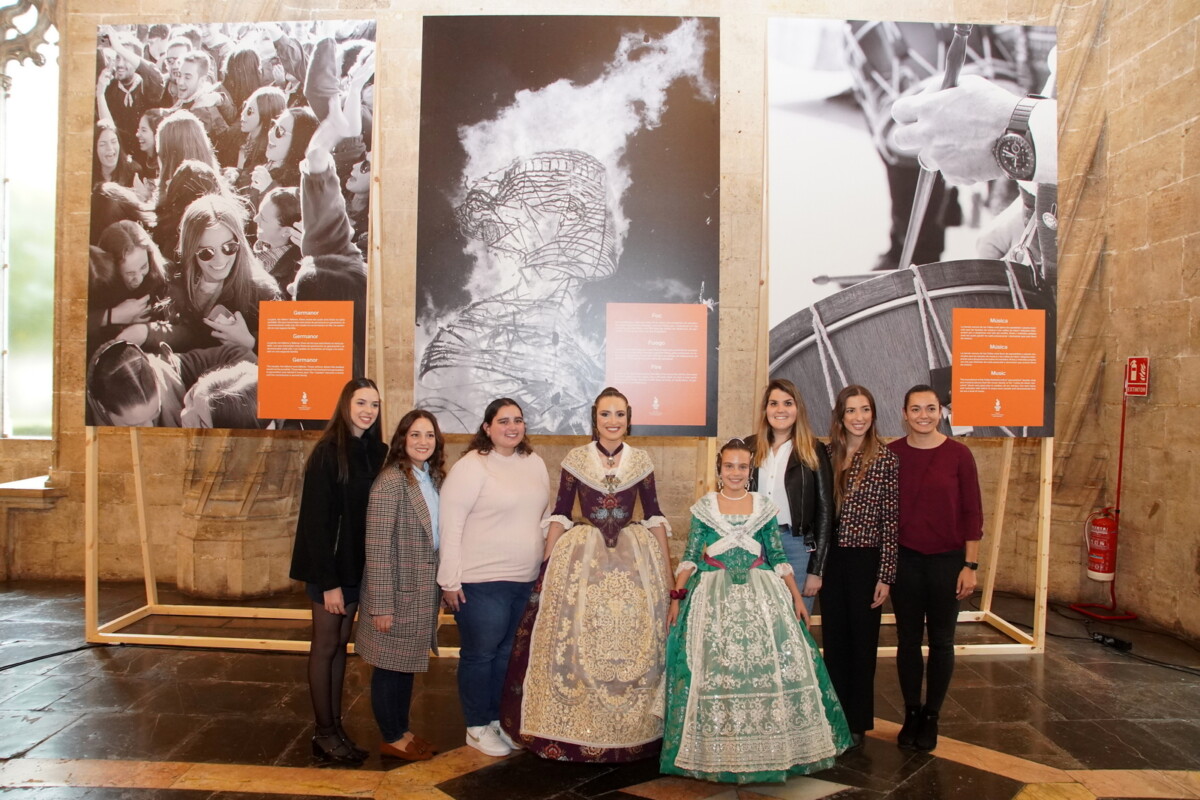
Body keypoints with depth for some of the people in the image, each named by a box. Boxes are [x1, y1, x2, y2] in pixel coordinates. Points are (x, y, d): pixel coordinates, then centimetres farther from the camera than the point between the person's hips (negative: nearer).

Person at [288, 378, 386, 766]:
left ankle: (336, 726, 23)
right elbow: (316, 519, -16)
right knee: (325, 646, 6)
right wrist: (328, 581, -17)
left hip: (358, 563, 6)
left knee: (341, 644, 14)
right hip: (330, 565, -6)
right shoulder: (328, 452, -15)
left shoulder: (377, 452, 2)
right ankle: (325, 734, 17)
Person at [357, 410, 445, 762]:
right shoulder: (390, 481, -18)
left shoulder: (434, 478, 5)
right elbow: (377, 546, -19)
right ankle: (391, 738, 25)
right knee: (390, 665, 9)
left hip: (424, 591, 7)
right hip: (398, 591, -7)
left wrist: (441, 585, 10)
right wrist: (382, 604, -19)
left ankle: (402, 729, 34)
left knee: (408, 664, 19)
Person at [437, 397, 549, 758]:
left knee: (506, 654, 16)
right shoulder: (471, 467, -12)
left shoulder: (534, 462, 8)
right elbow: (450, 524, -14)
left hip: (525, 580, 6)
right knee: (480, 654, 7)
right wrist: (450, 580, -14)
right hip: (482, 581, -6)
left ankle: (496, 717, 33)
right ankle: (477, 728, 23)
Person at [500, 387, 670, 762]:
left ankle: (632, 731, 18)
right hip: (581, 556, -1)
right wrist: (548, 563, -2)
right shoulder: (576, 459, 2)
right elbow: (559, 513, 3)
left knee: (634, 643, 2)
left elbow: (654, 514, 8)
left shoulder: (641, 460, 5)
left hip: (635, 556, 1)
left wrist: (666, 562, 5)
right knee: (575, 642, -2)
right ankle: (574, 731, 14)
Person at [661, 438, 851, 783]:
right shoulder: (704, 507, 3)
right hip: (715, 598, -1)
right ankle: (716, 751, 11)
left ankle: (773, 748, 14)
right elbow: (690, 557, 3)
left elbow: (778, 558, 9)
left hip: (762, 595, 1)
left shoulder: (764, 507, 7)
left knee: (773, 669, -4)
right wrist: (676, 597, -5)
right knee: (713, 670, -4)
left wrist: (797, 597, 4)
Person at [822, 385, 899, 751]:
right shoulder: (827, 454, 3)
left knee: (862, 639, 8)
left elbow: (891, 520, -8)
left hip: (866, 559, -3)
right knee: (833, 638, 12)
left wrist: (885, 576, -10)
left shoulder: (886, 458, -7)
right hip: (831, 558, 4)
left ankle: (857, 721, 24)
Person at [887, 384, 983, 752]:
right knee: (908, 639, 8)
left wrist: (970, 565, -6)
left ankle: (931, 717, 23)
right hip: (905, 559, 1)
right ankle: (911, 714, 23)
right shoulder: (891, 454, -1)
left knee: (941, 640, 9)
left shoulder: (958, 454, -5)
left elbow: (972, 512, -3)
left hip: (947, 559, -1)